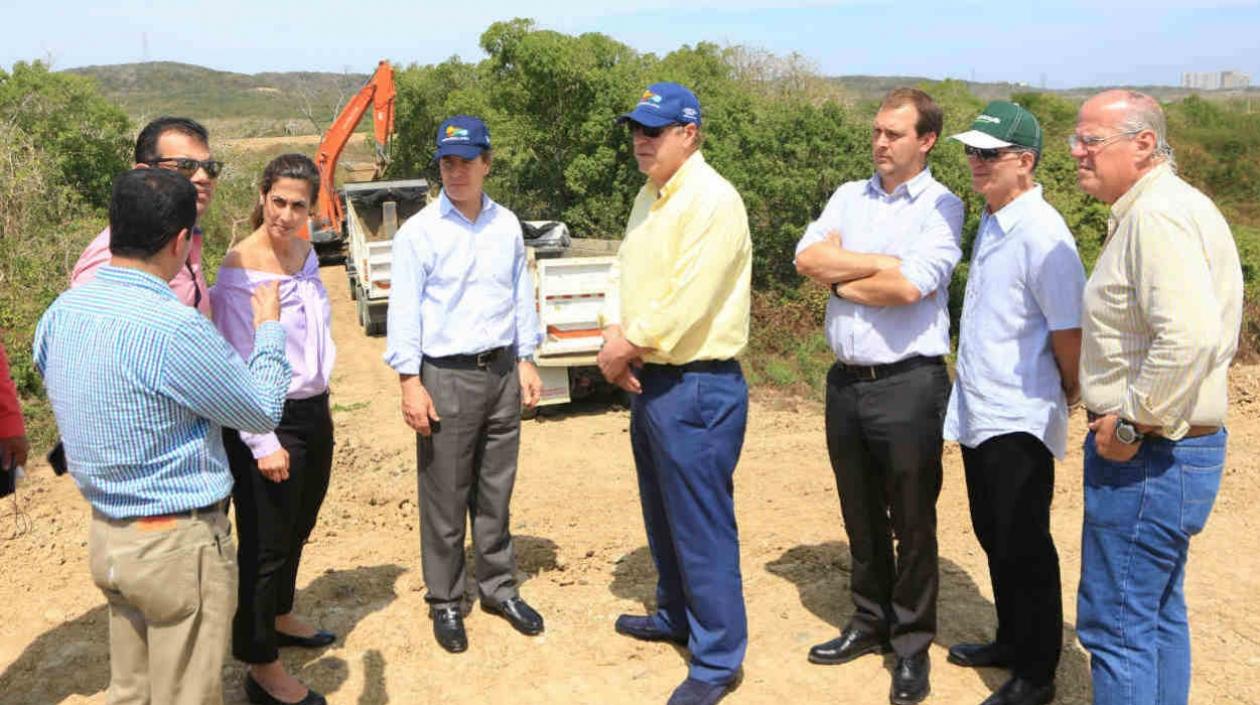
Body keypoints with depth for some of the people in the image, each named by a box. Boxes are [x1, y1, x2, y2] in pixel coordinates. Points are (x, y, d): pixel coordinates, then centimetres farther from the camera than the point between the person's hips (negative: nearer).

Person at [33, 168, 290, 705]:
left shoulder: (59, 313, -1)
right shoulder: (174, 328, -26)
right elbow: (264, 412, -12)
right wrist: (268, 328, 2)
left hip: (105, 535, 8)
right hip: (179, 543, -7)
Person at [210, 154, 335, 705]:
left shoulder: (306, 254, 5)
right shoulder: (239, 269, -18)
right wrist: (262, 442, -20)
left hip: (315, 412, 8)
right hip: (268, 421, -7)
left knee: (297, 529, 21)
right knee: (265, 542, 3)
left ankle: (281, 619, 43)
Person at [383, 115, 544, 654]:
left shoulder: (507, 225, 6)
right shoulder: (419, 231, -6)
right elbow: (404, 309, -7)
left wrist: (526, 362, 10)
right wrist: (410, 382, -12)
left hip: (502, 371, 4)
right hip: (446, 376, -4)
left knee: (496, 490, 14)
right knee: (445, 497, 5)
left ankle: (499, 587, 30)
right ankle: (445, 602, 20)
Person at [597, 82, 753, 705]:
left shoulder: (712, 200, -18)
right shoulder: (649, 197, 13)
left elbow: (687, 301, -24)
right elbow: (626, 271, 13)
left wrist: (628, 347, -12)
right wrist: (614, 337, -5)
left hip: (696, 388, -10)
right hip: (650, 381, 10)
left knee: (701, 526, 0)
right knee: (662, 516, 22)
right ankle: (675, 615, 42)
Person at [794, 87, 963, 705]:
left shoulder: (941, 207, -5)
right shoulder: (849, 196, 12)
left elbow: (910, 286, -20)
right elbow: (807, 256, -4)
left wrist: (840, 277, -7)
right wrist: (881, 264, -11)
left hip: (908, 384, -5)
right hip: (846, 380, 5)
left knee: (912, 521, 6)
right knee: (861, 516, 17)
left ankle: (912, 645, 21)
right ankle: (871, 622, 34)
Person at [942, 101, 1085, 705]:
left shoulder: (1040, 233, -19)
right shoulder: (990, 224, 10)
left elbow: (1068, 330, -18)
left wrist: (1066, 399, -4)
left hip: (1019, 420, -9)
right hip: (977, 413, 9)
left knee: (1024, 550, 4)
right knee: (994, 539, 20)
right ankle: (1012, 641, 38)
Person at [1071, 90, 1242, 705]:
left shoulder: (1158, 215, -20)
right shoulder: (1154, 208, 13)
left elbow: (1190, 337, -33)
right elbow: (1205, 335, 21)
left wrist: (1131, 423, -21)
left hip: (1148, 456, -11)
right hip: (1166, 449, 11)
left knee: (1114, 624, 0)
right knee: (1159, 613, 21)